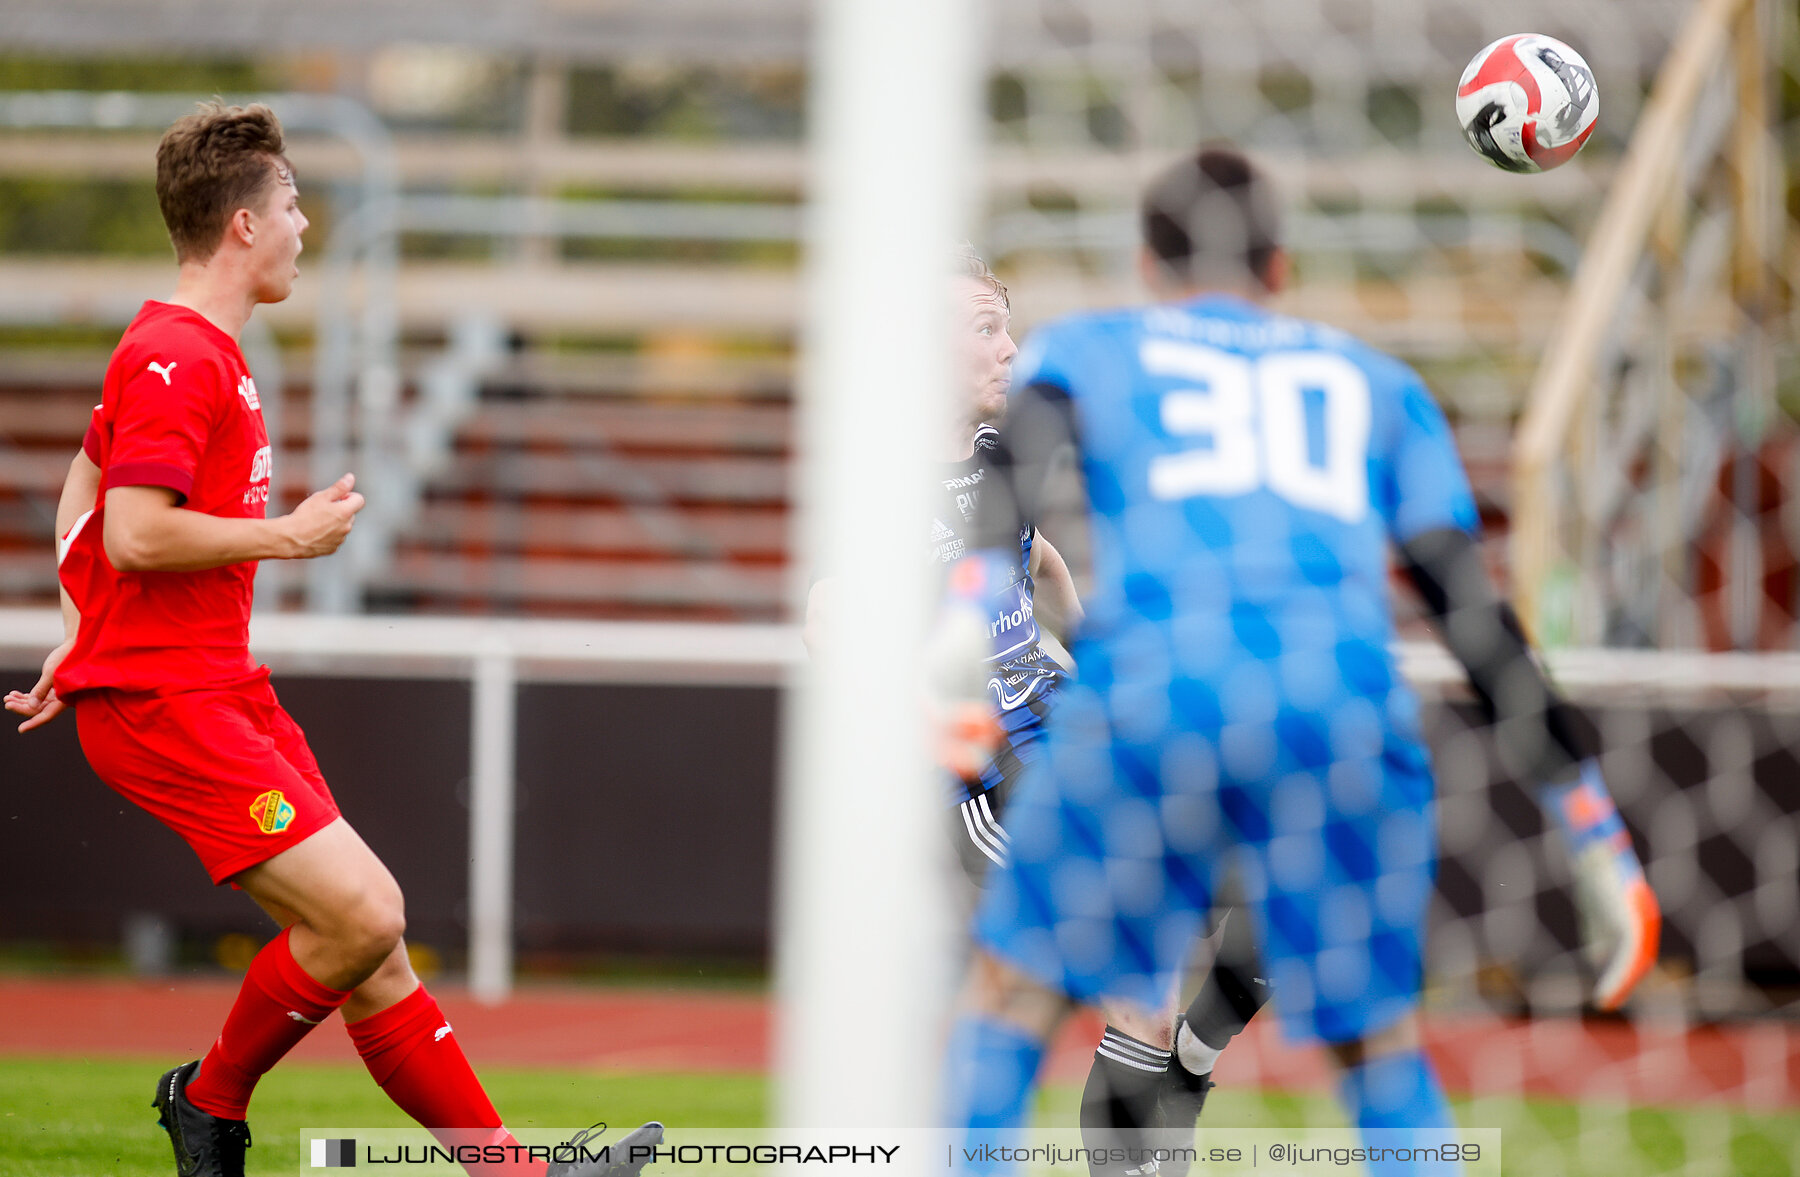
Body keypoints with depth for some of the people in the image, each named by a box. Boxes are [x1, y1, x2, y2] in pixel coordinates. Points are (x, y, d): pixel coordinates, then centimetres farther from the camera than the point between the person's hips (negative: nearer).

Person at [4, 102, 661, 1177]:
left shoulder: (198, 351, 19)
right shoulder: (177, 359, -14)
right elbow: (136, 534, -24)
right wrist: (291, 535, -13)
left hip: (223, 685, 10)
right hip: (159, 698, -10)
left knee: (369, 926, 4)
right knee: (357, 915, -17)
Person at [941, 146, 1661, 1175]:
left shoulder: (1084, 351, 25)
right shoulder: (1375, 383, 29)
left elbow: (1026, 473, 1)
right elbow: (1475, 610, 20)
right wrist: (1595, 830, 20)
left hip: (1151, 696, -1)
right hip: (1347, 704, 1)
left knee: (1015, 993, 16)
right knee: (1382, 1046, 16)